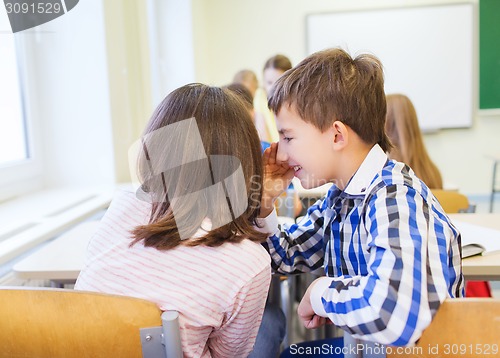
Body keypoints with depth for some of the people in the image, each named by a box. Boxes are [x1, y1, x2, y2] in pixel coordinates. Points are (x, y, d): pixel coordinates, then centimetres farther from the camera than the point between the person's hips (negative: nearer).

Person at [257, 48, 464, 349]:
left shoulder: (394, 198, -23)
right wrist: (264, 203, -3)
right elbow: (285, 258, 14)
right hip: (359, 346, 7)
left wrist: (322, 292, -21)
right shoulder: (339, 197, 2)